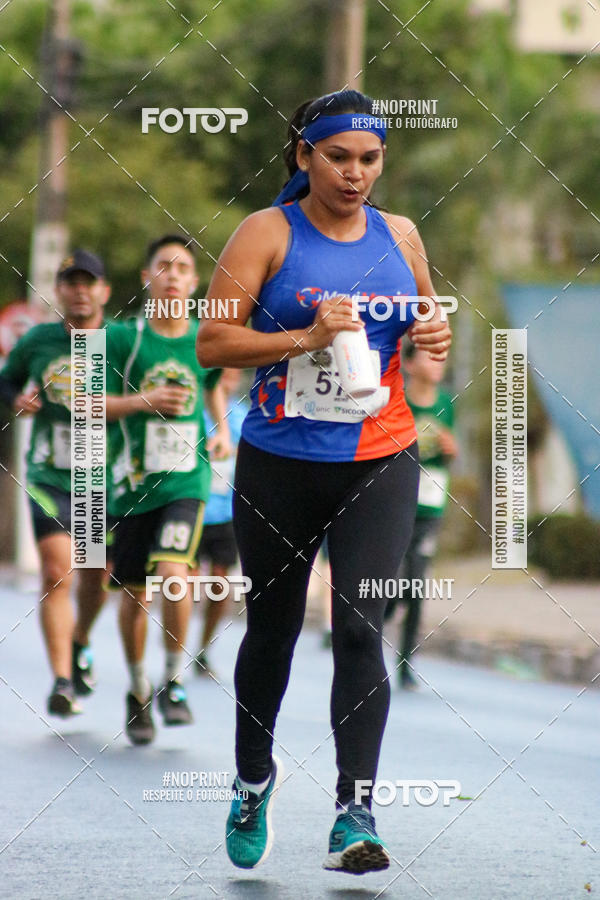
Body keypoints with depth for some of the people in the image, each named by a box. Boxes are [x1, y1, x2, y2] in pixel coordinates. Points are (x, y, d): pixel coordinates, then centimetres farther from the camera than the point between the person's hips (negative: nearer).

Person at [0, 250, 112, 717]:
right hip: (49, 477, -1)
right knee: (57, 572, -15)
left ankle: (80, 642, 45)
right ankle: (62, 680, -13)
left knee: (96, 577, 13)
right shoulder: (38, 341, 0)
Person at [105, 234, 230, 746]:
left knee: (173, 572, -21)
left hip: (187, 479, 0)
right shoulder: (123, 339, -2)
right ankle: (138, 692, 27)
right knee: (134, 593, 6)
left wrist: (222, 430, 11)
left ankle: (174, 683, -5)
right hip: (134, 482, 0)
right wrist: (146, 401, -16)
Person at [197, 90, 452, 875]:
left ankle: (356, 813, -13)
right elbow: (212, 343, -10)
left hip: (379, 464, 1)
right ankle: (254, 780, 36)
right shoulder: (268, 233, -5)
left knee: (360, 630, -11)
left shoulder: (399, 235, 7)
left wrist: (434, 337, -1)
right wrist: (307, 337, -21)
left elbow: (426, 321, 23)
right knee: (272, 628, 12)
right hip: (279, 465, -1)